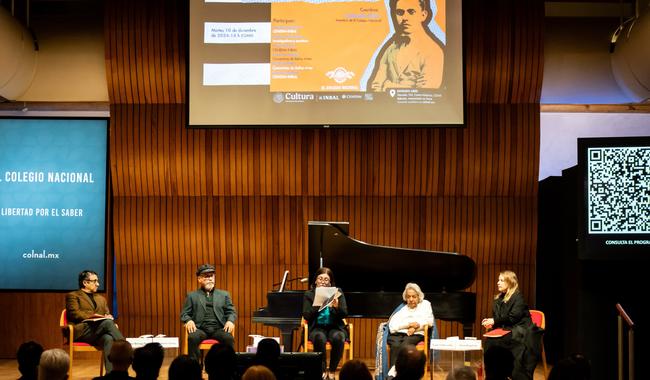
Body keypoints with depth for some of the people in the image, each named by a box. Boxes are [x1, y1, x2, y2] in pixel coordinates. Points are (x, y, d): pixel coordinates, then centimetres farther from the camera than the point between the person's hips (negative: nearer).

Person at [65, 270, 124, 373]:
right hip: (82, 331, -4)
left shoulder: (101, 299, 32)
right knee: (107, 323, -34)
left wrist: (109, 317, 0)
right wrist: (92, 316, -16)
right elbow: (74, 314, -3)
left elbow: (107, 315, 25)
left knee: (108, 339, -35)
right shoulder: (73, 296, 12)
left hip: (99, 333, 4)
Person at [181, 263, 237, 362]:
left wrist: (230, 321, -7)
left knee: (229, 338, -32)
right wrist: (189, 321, -11)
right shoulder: (192, 296, 19)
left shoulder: (224, 295, 22)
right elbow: (184, 314, 13)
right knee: (192, 338, -35)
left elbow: (231, 312, 17)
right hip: (200, 328, -1)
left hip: (219, 328, 1)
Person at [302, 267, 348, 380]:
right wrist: (317, 304, -20)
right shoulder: (309, 294, 4)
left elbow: (344, 314, -1)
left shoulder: (337, 292, 5)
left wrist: (336, 307, -23)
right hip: (317, 327, -1)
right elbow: (306, 316, -5)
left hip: (335, 327, 1)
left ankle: (332, 370, -18)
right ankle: (322, 370, -18)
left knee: (338, 338, -35)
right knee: (320, 337, -37)